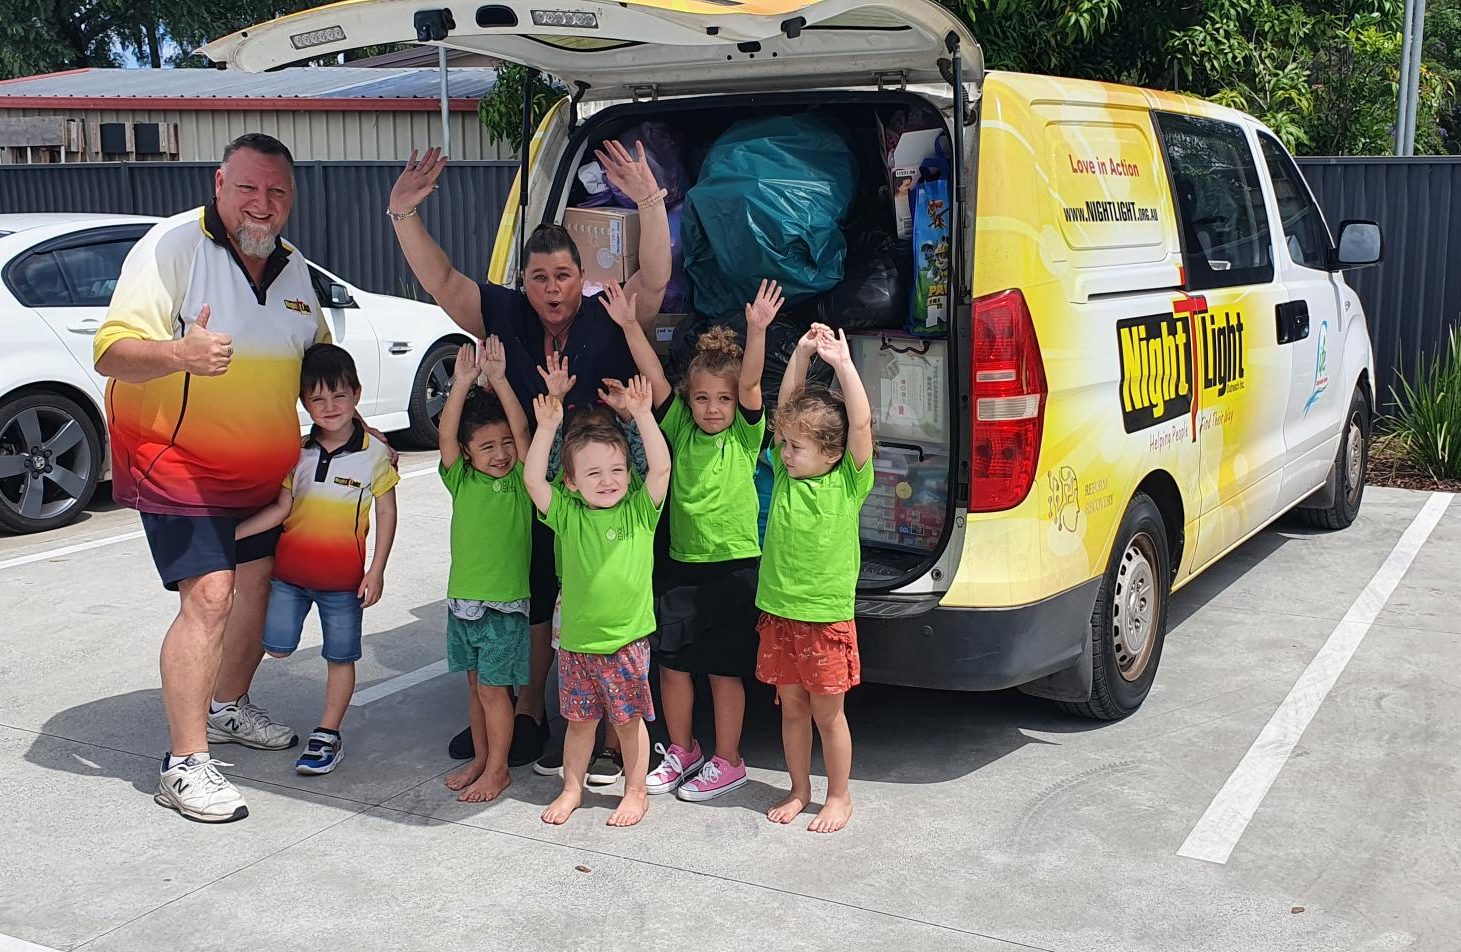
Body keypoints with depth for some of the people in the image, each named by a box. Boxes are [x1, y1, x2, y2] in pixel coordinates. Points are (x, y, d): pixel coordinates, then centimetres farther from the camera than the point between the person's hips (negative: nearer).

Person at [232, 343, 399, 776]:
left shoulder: (374, 453, -7)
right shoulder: (298, 451, 2)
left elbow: (387, 513, -2)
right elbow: (281, 507, 4)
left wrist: (377, 570, -6)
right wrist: (230, 533, -5)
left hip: (343, 577, -2)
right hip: (289, 569, 2)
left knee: (340, 657, 8)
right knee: (277, 647, 6)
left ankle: (327, 735, 20)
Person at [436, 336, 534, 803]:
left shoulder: (520, 480, -6)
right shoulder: (461, 479, 1)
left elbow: (522, 429, -19)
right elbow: (445, 434, -13)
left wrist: (498, 379, -23)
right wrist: (463, 382, -22)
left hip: (504, 604, -4)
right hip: (462, 600, 4)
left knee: (493, 688, 1)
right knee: (476, 685, 16)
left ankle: (497, 769, 14)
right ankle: (480, 759, 29)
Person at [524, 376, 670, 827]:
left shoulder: (640, 510, -3)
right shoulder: (567, 514, 0)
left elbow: (661, 467, -16)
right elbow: (533, 479, -9)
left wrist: (643, 415, -23)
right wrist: (547, 428, -16)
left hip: (626, 640, -2)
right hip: (576, 641, 2)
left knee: (629, 720, 10)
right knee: (579, 720, 15)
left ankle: (636, 791, 25)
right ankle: (572, 788, 31)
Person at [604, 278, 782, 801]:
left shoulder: (745, 434, -4)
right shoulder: (680, 427, 4)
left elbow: (750, 384, -19)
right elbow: (654, 376, -6)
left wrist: (757, 331, -35)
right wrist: (629, 325, -18)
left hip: (733, 566, -4)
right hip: (682, 563, 4)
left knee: (724, 669, 3)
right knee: (672, 662, 10)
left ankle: (726, 761, 18)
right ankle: (681, 750, 29)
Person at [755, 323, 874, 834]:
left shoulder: (849, 481, -8)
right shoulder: (785, 474, 3)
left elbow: (861, 422, -18)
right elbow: (788, 408, 1)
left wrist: (841, 362, -18)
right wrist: (802, 354, -7)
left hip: (827, 617, -4)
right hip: (778, 613, 4)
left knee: (827, 712, 6)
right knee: (792, 707, 15)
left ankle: (839, 796, 23)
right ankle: (799, 791, 30)